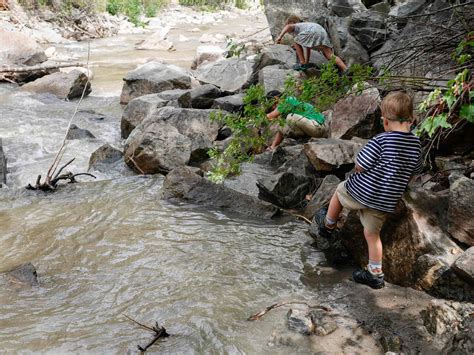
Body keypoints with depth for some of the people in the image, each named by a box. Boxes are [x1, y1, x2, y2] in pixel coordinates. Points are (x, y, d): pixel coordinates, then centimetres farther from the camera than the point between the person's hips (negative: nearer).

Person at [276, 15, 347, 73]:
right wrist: (307, 61, 53)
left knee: (297, 42, 20)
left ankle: (303, 63, 16)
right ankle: (346, 70, -18)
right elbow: (308, 48, 48)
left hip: (313, 33, -7)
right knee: (330, 56, -1)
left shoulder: (295, 26, 26)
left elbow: (288, 26, -2)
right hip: (322, 32, 7)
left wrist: (280, 36, -9)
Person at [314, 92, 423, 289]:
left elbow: (359, 167, -17)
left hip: (362, 191, -5)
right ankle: (375, 274, 23)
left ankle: (328, 225, 44)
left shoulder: (380, 141, -21)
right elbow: (414, 172, 11)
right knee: (372, 233, 18)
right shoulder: (416, 144, -3)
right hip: (386, 201, 5)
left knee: (339, 191, 26)